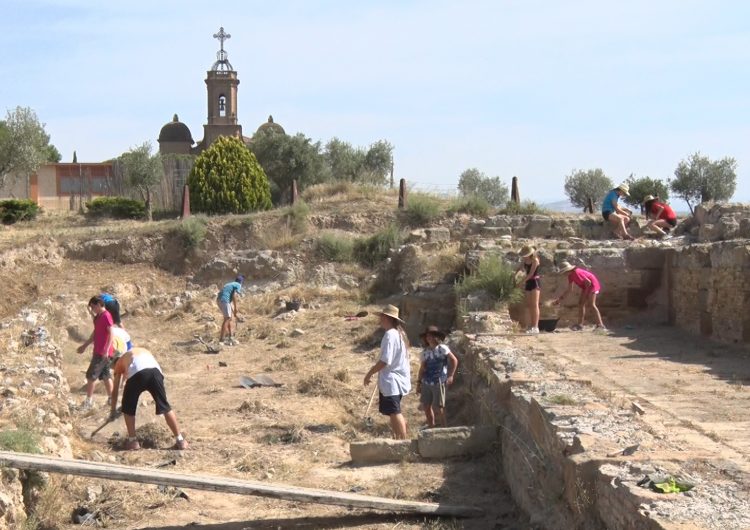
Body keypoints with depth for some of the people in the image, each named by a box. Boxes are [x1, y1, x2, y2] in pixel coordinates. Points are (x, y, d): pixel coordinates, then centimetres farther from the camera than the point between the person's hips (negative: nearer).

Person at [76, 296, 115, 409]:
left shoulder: (106, 316, -15)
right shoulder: (99, 316, 14)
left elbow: (111, 333, -21)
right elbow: (95, 334, 23)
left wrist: (106, 350, -28)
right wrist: (85, 345, 27)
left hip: (102, 352, -9)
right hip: (99, 351, 9)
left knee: (91, 375, -6)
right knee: (105, 375, 12)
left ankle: (89, 400, -1)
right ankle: (111, 399, 15)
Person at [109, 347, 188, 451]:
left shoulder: (120, 362, 35)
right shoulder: (144, 351, 44)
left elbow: (115, 390, 35)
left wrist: (113, 410, 45)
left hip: (137, 372, -3)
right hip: (155, 370, 3)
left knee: (128, 408, 19)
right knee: (165, 406, 12)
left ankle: (133, 441, 19)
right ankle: (180, 440, 13)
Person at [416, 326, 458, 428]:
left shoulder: (442, 348, -6)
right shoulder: (425, 351, 10)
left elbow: (454, 360, -9)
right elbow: (422, 368, 15)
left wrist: (450, 376, -14)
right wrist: (419, 382, 12)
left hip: (439, 382, -6)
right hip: (426, 383, 6)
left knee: (439, 407, -3)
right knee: (426, 405, 9)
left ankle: (444, 427, 10)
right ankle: (431, 426, 24)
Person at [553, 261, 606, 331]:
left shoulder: (577, 273, -26)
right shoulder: (570, 276, 4)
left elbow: (588, 282, -24)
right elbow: (569, 289, 11)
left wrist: (585, 293, -10)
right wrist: (560, 298, 7)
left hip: (593, 284, -10)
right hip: (586, 286, 10)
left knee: (592, 304, -17)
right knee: (581, 303, 9)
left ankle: (600, 325, -19)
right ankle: (580, 324, 14)